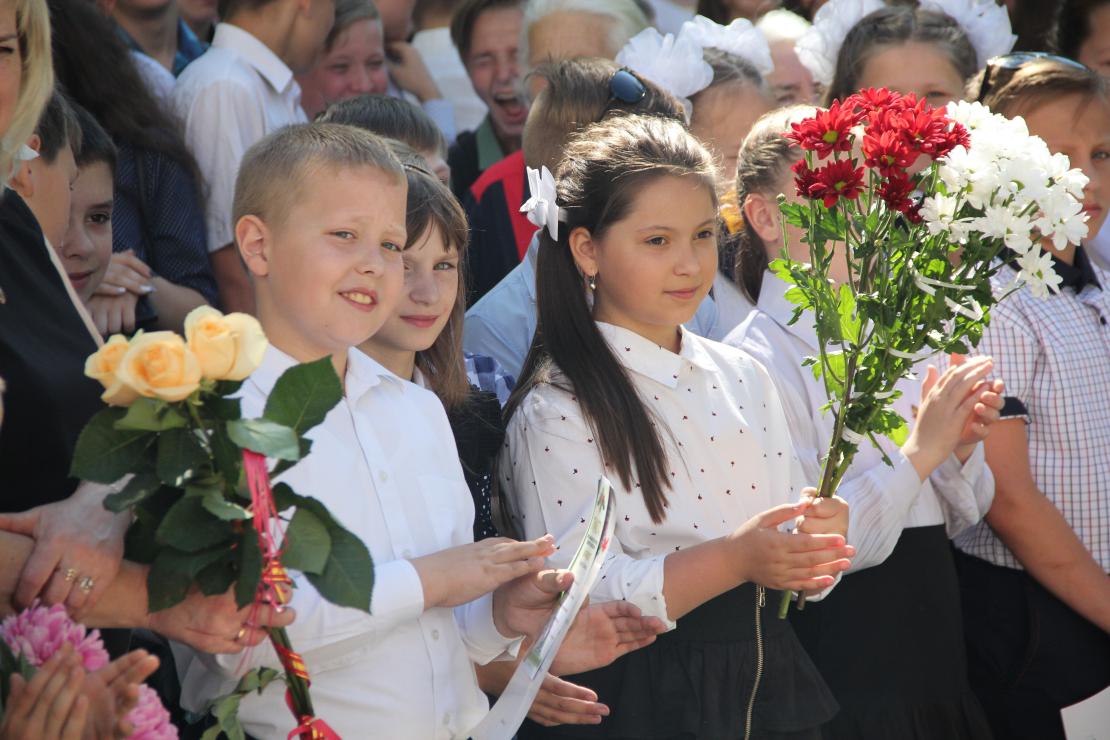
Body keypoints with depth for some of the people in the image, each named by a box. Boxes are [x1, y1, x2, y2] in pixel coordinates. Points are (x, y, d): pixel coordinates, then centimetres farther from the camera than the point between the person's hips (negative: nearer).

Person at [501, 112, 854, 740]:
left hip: (770, 686, 5)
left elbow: (788, 547, 10)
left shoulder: (744, 377, 6)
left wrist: (820, 539, -13)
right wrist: (733, 559, -28)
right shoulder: (556, 411, -12)